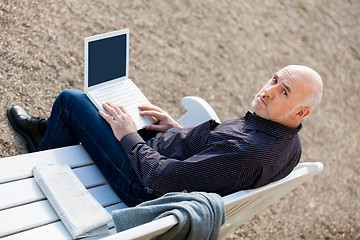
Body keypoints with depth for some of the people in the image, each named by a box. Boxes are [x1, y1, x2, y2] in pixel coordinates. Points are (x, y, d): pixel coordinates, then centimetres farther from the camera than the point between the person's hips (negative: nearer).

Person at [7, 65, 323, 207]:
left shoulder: (249, 154, -38)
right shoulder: (290, 144, -7)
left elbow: (162, 176, -34)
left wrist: (129, 136, -18)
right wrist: (179, 130, 8)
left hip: (145, 185, -9)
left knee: (70, 99, 1)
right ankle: (49, 130, 47)